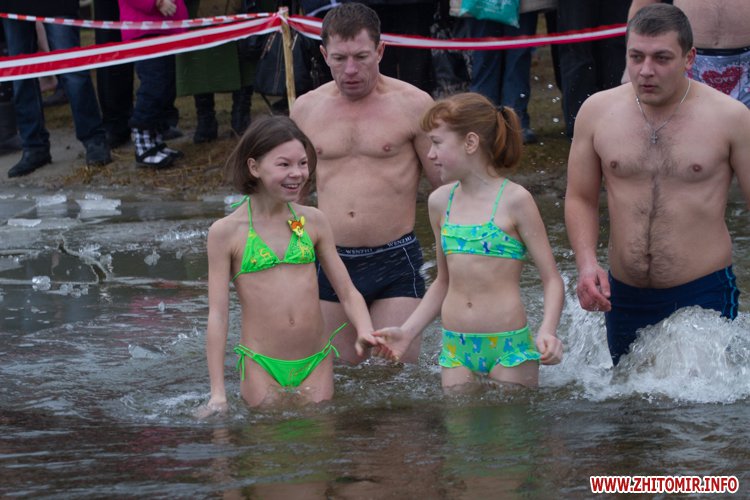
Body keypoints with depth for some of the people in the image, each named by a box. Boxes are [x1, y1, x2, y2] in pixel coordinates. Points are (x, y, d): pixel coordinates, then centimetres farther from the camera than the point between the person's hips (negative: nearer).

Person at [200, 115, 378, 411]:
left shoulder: (313, 221, 7)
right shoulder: (226, 232, -2)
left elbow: (348, 292, 12)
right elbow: (218, 314, -3)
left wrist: (365, 331, -10)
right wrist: (218, 393, -7)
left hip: (317, 364, 3)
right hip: (261, 366, -3)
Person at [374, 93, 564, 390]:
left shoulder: (513, 200, -7)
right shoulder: (440, 202, 9)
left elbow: (552, 280, -6)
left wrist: (547, 332, -22)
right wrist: (407, 332, 11)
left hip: (509, 347, -5)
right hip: (455, 351, 5)